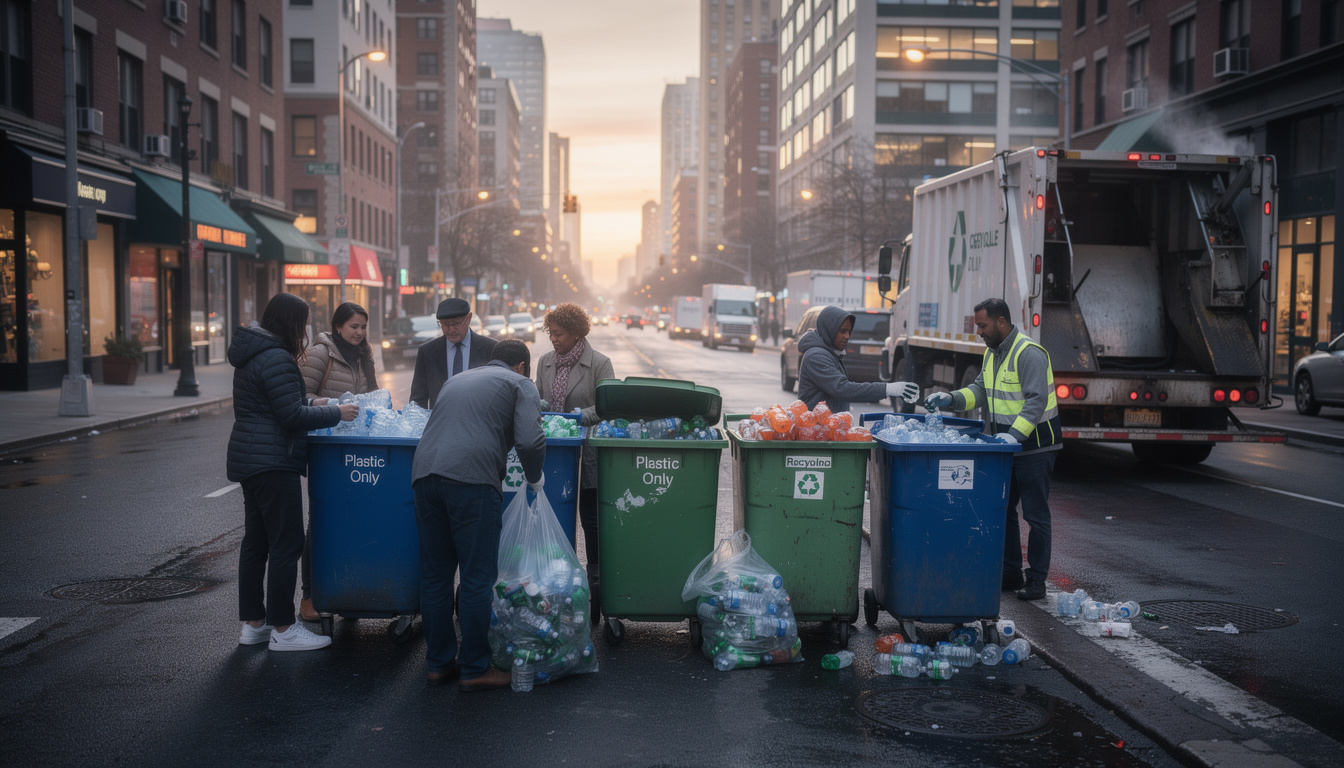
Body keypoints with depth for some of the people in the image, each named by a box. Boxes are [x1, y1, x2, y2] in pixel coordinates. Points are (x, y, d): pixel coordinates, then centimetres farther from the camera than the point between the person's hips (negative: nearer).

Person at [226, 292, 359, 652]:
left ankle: (252, 623, 21)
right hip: (272, 463, -11)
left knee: (255, 541, 14)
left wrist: (310, 403, 18)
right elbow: (292, 417, -18)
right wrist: (335, 413, -9)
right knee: (285, 544, -5)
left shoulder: (252, 354, 15)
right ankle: (283, 628, 0)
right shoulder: (277, 359, -17)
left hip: (248, 459, 11)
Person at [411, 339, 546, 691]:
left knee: (434, 576, 13)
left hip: (424, 474, 6)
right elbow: (530, 440, -4)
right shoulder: (520, 384, 12)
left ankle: (439, 663, 21)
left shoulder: (457, 379, 32)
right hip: (471, 477, -6)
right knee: (477, 578, 1)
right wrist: (535, 478, 13)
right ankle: (474, 669, 7)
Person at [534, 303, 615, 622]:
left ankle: (595, 585, 11)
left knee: (591, 521, 2)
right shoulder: (546, 362, 11)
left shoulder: (599, 364, -4)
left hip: (586, 455, -4)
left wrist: (577, 416, -19)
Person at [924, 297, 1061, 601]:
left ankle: (1036, 580, 7)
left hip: (1035, 445, -9)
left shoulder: (1029, 353, -19)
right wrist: (951, 399, -2)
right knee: (1002, 509, 11)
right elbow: (980, 389, 15)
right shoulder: (992, 352, 11)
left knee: (1035, 514, -1)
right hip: (1006, 444, 9)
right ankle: (1010, 573, 21)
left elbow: (1036, 400, -27)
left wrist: (1014, 433, -37)